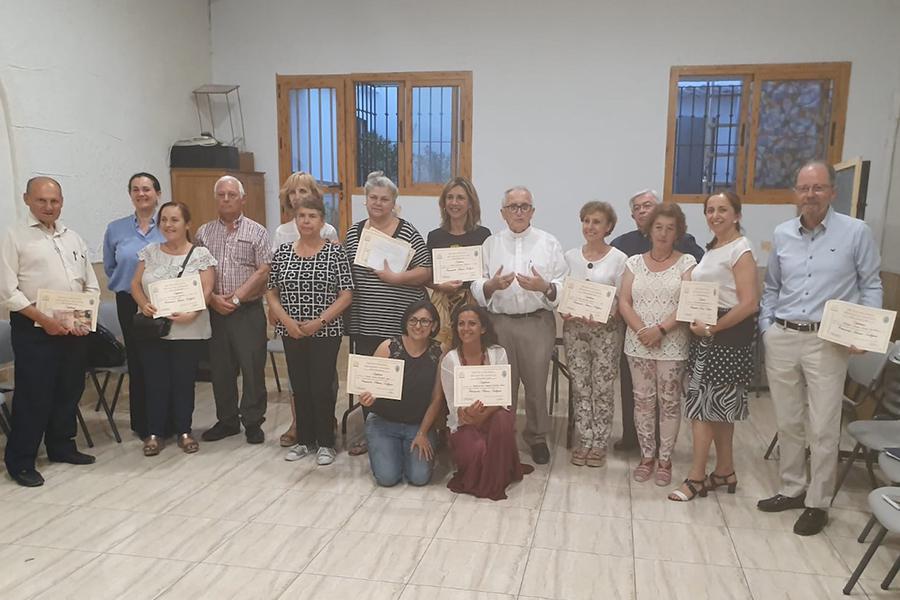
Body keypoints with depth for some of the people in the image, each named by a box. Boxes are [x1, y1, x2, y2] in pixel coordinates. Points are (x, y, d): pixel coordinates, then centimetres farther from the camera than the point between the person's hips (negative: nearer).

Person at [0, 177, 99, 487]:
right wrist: (45, 320, -16)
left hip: (74, 329, 5)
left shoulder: (73, 238, 13)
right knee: (33, 396, -2)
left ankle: (61, 446, 29)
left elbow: (91, 285, 14)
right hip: (34, 329, -5)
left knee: (70, 391, 13)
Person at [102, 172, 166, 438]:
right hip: (130, 304, 2)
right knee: (137, 361, 9)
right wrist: (126, 285, 7)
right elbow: (109, 268, 15)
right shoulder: (115, 229, 5)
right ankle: (142, 423, 20)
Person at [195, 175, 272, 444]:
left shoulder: (257, 232, 1)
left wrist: (236, 298, -13)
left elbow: (263, 272, -7)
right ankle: (227, 420, 23)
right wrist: (213, 298, -8)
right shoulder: (203, 233, 11)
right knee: (220, 368, 10)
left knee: (252, 367, 0)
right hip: (214, 310, 3)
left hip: (248, 310, -3)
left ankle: (253, 422, 13)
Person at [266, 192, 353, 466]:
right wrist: (287, 321, -8)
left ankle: (325, 443, 16)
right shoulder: (282, 252, 5)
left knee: (322, 387, 0)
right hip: (291, 333, 3)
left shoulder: (335, 252, -4)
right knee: (299, 387, 11)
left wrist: (319, 322, -14)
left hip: (326, 333, -3)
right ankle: (304, 440, 26)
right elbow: (271, 293, 7)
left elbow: (346, 294, -7)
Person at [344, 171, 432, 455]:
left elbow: (426, 272, -7)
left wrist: (395, 278, -18)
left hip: (400, 324, -4)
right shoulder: (354, 232, 10)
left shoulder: (407, 232, -4)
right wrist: (346, 311, 7)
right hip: (364, 324, 5)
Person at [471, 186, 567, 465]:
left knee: (536, 382, 6)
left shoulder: (549, 243, 6)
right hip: (500, 322, 1)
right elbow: (476, 288, 2)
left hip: (538, 322, -1)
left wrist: (545, 287, -19)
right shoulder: (490, 244, 8)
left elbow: (564, 285, 0)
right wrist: (492, 285, -18)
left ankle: (537, 437, 25)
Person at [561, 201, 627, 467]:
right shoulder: (570, 256, 8)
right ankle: (585, 441, 19)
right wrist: (564, 311, -7)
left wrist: (604, 315, -20)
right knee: (580, 386, 7)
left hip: (606, 329, -3)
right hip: (574, 328, 3)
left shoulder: (619, 259, -2)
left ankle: (600, 443, 16)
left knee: (603, 387, 2)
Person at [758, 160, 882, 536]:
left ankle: (818, 503, 15)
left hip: (828, 342, -4)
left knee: (823, 428, 1)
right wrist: (766, 328, 6)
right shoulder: (781, 235, 8)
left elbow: (871, 286, 3)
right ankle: (792, 489, 29)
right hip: (781, 339, 4)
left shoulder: (856, 232, -3)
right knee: (787, 422, 13)